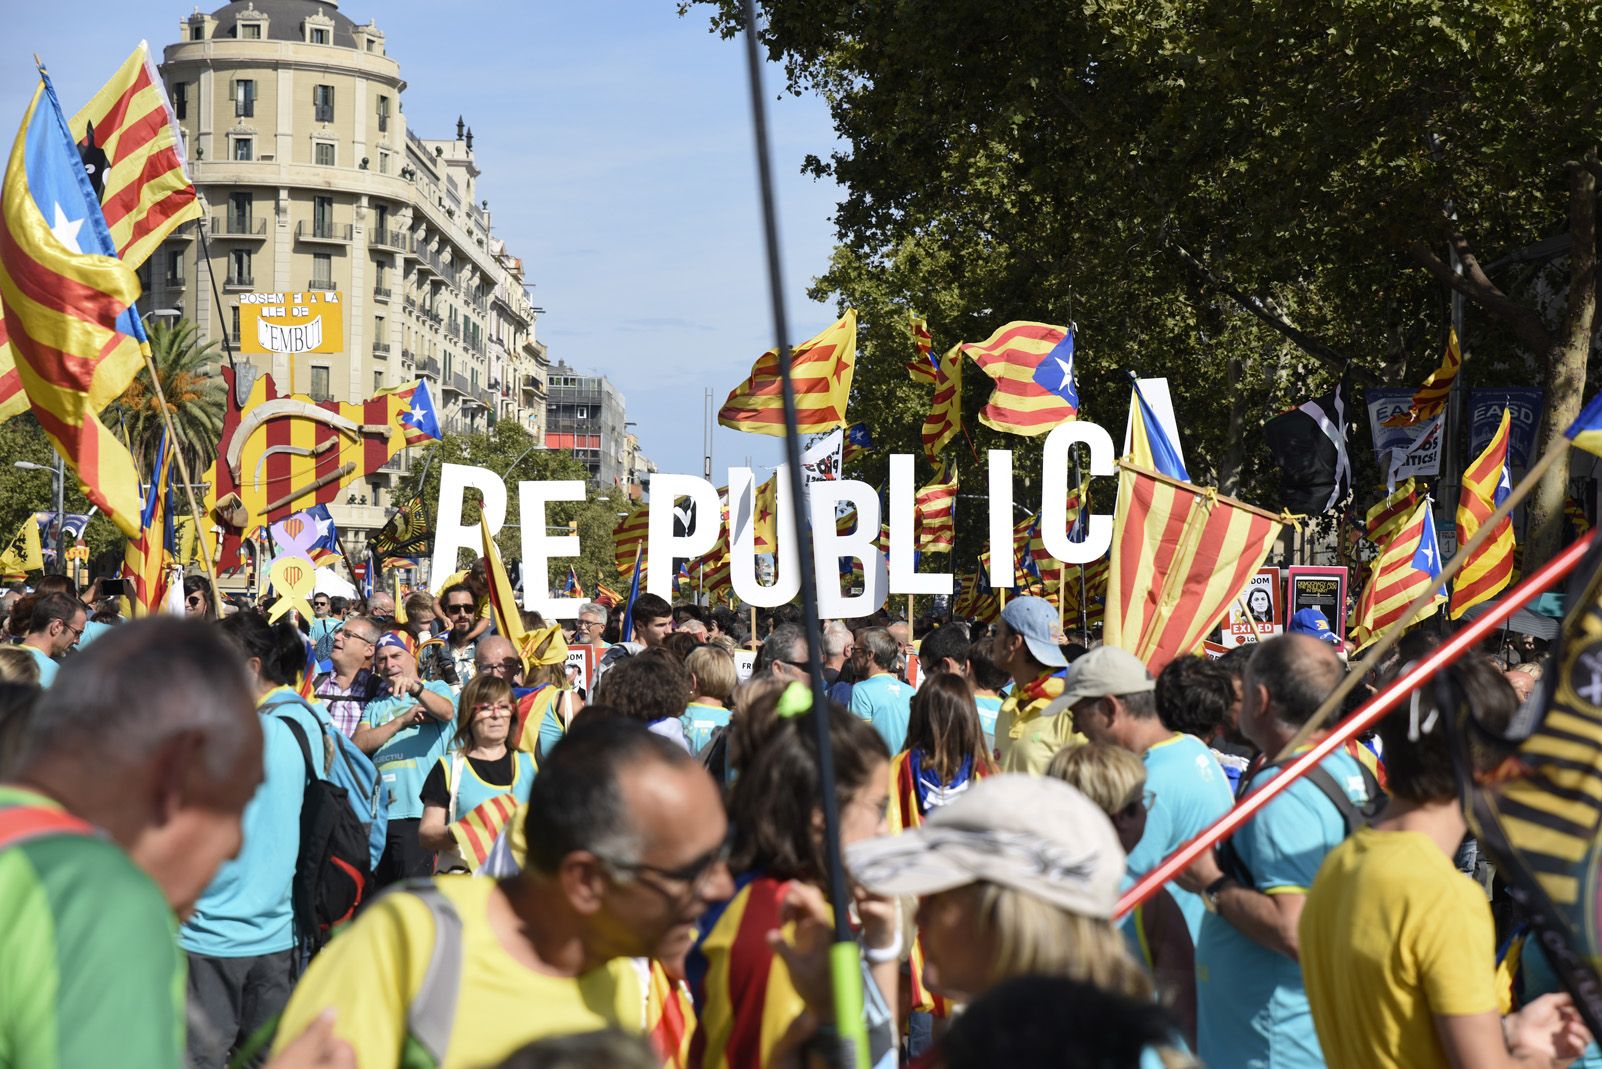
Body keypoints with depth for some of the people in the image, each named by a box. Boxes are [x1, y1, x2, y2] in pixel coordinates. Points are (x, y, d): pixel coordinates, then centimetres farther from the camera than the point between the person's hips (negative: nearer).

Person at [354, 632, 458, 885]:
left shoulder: (435, 689, 9)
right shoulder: (375, 706, 22)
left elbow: (447, 712, -16)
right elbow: (358, 745, 4)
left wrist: (415, 687, -34)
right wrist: (403, 720, -5)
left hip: (417, 813, -5)